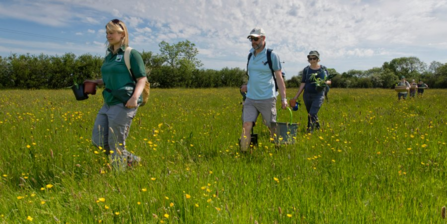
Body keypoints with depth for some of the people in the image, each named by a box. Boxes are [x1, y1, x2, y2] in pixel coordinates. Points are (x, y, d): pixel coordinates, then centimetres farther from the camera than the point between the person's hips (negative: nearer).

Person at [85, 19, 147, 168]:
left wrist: (135, 97, -26)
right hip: (108, 104, 8)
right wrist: (96, 82, 9)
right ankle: (131, 159, 26)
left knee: (116, 144, -1)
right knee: (98, 141, 9)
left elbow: (142, 79, -10)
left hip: (123, 104, -8)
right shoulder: (108, 56, 16)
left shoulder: (131, 54, -5)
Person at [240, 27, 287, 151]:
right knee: (246, 126, -8)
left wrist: (284, 98, -7)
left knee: (273, 128, 9)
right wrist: (247, 86, 10)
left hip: (267, 99, -4)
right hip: (250, 99, 4)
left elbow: (279, 78, -3)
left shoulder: (272, 55, -4)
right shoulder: (250, 55, 11)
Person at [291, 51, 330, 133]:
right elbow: (303, 83, 5)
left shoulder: (323, 69, 3)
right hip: (307, 95, 3)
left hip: (318, 95, -2)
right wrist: (296, 96, -1)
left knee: (312, 114, -18)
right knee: (310, 114, 13)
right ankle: (317, 127, 39)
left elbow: (329, 81, 10)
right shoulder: (306, 69, 5)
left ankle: (310, 131, -11)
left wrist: (324, 82, -16)